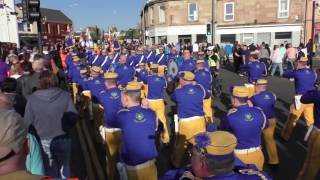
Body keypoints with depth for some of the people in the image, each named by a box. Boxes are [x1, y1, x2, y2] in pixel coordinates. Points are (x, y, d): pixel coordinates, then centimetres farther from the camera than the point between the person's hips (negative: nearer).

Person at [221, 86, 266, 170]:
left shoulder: (231, 115, -24)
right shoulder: (259, 112, -12)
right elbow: (264, 126, 9)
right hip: (256, 152, 3)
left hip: (238, 154, -3)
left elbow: (223, 127, -4)